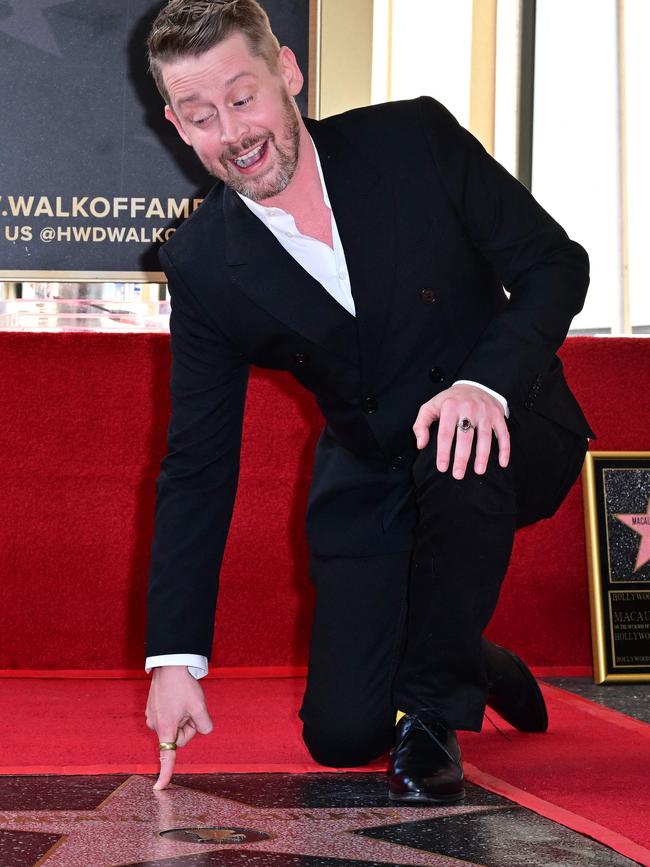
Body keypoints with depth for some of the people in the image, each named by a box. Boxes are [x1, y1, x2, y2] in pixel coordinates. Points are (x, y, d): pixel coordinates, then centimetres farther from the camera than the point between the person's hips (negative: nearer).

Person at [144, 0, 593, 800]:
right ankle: (473, 666, 28)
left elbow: (554, 265, -9)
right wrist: (175, 658, -14)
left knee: (456, 458, -39)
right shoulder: (203, 266, -9)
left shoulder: (417, 140, -14)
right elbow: (196, 466, -7)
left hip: (511, 432, -2)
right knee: (341, 735, -7)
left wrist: (486, 383, -30)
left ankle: (434, 713, -16)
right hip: (370, 485, 3)